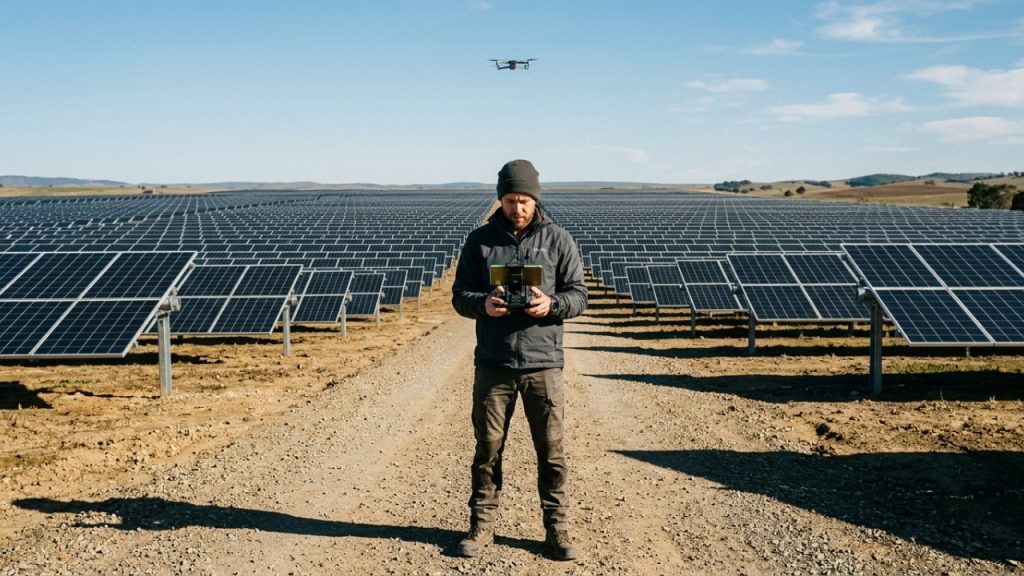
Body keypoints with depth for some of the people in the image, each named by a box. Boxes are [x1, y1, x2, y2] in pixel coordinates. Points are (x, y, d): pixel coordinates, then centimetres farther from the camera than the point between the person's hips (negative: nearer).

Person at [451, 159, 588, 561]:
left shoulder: (558, 240, 4)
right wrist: (483, 304, -16)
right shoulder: (480, 240, 6)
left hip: (543, 363, -1)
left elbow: (578, 294, 3)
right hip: (492, 364, 1)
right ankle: (482, 524, 21)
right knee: (488, 448, 8)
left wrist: (551, 304, -18)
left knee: (552, 451, 4)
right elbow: (459, 294, 7)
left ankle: (557, 528, 16)